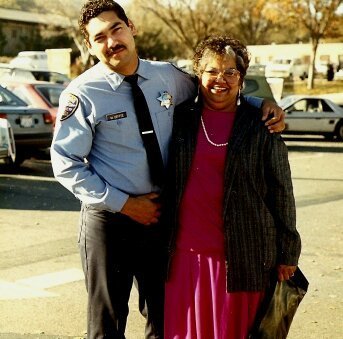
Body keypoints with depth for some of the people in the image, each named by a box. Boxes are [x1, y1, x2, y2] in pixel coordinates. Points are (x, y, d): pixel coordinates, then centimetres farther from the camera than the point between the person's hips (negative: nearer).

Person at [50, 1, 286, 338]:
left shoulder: (167, 76, -1)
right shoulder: (83, 94, -14)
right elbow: (66, 163, -12)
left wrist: (263, 102, -2)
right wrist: (123, 204, -16)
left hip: (159, 213, 4)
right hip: (109, 219, -4)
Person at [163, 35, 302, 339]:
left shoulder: (261, 127, 0)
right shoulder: (181, 118, 7)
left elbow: (281, 192, 1)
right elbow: (165, 182, 13)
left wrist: (287, 252, 0)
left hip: (242, 255, -2)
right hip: (186, 252, 2)